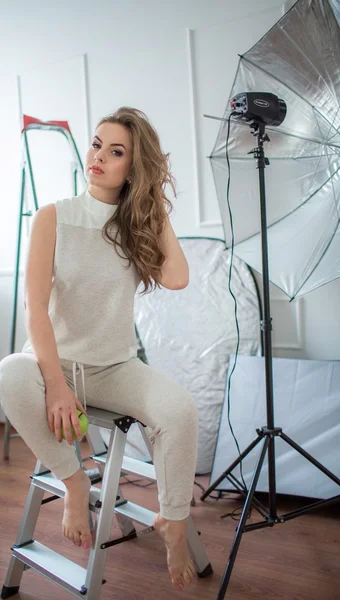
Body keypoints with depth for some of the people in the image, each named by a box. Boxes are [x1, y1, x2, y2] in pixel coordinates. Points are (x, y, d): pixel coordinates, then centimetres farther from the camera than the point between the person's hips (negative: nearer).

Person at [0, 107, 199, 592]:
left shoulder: (137, 226, 4)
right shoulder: (53, 217, -3)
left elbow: (177, 279, -16)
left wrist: (159, 211, -5)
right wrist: (56, 385, -25)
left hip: (116, 367, 2)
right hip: (55, 360, -1)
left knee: (182, 410, -27)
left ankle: (172, 525, -2)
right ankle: (74, 482, -10)